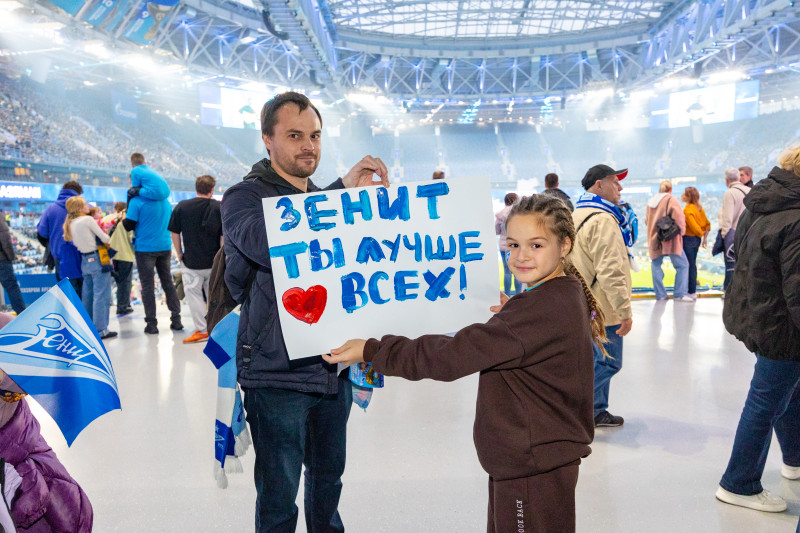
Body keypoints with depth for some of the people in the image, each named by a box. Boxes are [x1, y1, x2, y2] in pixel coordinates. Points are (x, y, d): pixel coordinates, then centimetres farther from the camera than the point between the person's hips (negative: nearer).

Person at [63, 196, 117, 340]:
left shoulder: (71, 223, 8)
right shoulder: (88, 220, -14)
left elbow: (76, 242, 14)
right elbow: (105, 238, -10)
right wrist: (107, 241, 10)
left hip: (85, 260, 8)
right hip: (98, 259, -8)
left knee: (88, 296, 14)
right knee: (101, 295, -5)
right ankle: (101, 330, -5)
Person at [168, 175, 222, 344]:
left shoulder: (181, 207, -3)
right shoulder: (219, 208, -5)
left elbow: (175, 234, 2)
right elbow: (224, 237, -5)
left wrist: (180, 255, 14)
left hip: (191, 262, -1)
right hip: (214, 261, 1)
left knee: (193, 293, 6)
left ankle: (202, 330, 4)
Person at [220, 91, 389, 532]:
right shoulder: (244, 196, -5)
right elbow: (267, 243, -29)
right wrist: (342, 190, -28)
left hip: (333, 367, 6)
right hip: (277, 372, -5)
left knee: (327, 476, 21)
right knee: (278, 495, 7)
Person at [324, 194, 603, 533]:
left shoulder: (540, 310, -24)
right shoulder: (565, 297, 8)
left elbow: (453, 355, -28)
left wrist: (372, 351, -22)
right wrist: (507, 317, 3)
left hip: (534, 468, -10)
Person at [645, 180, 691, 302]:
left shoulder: (650, 202, 9)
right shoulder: (672, 200, -9)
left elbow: (646, 220, 15)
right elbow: (679, 218, -13)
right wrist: (681, 231, 3)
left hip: (654, 240, 6)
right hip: (670, 240, -5)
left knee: (656, 265, 14)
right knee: (682, 265, 3)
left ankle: (660, 294, 13)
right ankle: (679, 294, -1)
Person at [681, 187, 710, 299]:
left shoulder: (687, 210, -19)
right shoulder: (699, 208, 8)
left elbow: (693, 226, -22)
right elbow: (707, 223, 12)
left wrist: (701, 234, -5)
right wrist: (705, 237, 15)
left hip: (688, 239, -9)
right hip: (696, 239, 9)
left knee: (690, 265, -3)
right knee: (692, 264, 17)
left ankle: (692, 292, 2)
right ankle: (692, 289, 25)